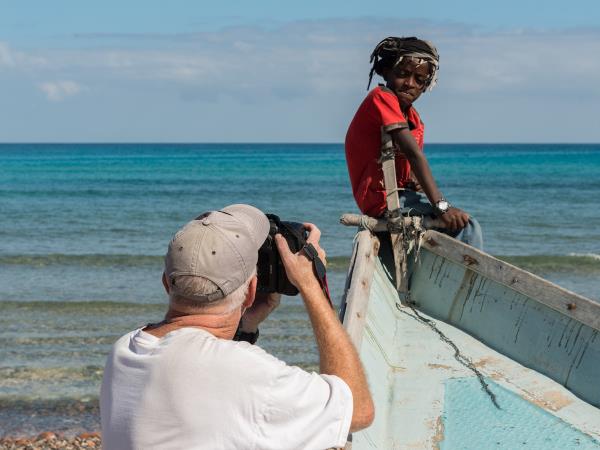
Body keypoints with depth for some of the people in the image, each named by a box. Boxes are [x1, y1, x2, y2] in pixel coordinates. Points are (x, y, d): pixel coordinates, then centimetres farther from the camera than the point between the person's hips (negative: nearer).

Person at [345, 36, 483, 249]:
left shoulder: (413, 117, 15)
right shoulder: (382, 97, -15)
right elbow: (412, 152, -24)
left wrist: (414, 180, -10)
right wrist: (441, 205, -31)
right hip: (383, 201, -11)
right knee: (465, 226, -21)